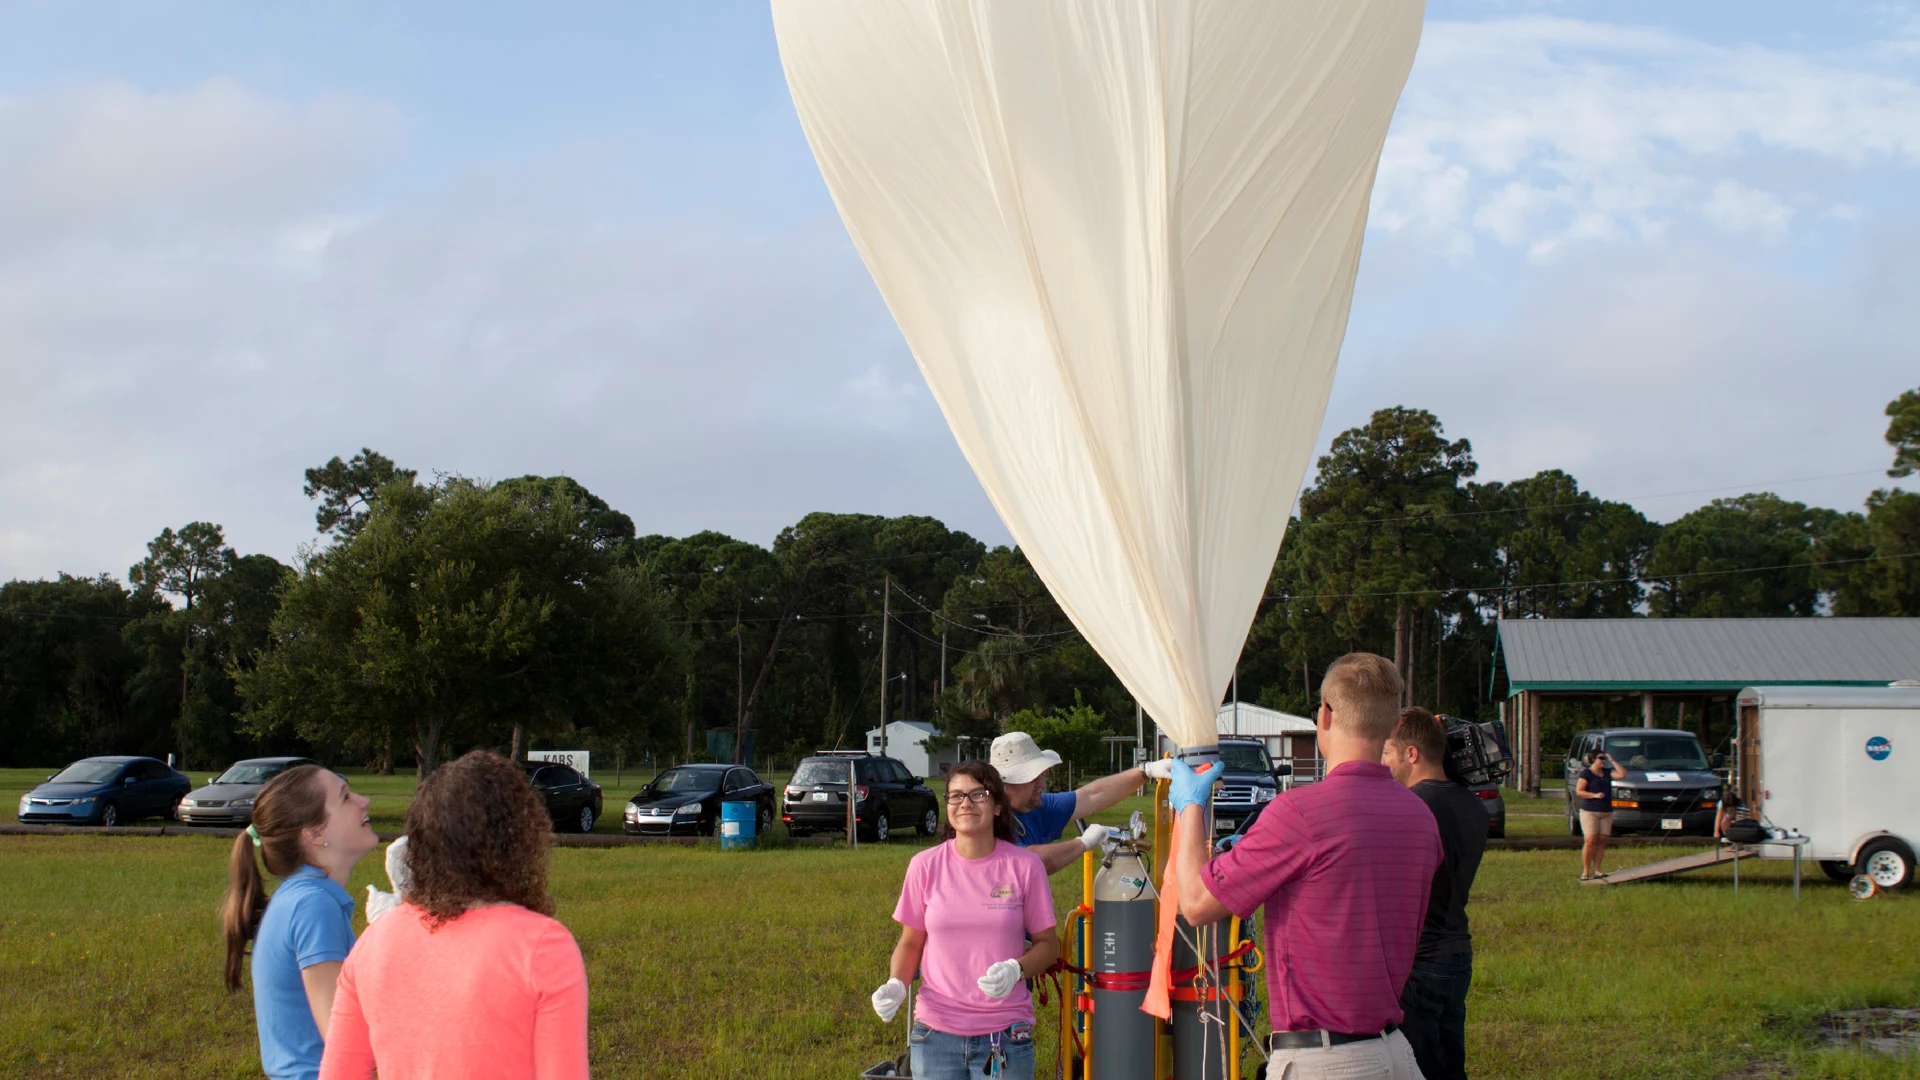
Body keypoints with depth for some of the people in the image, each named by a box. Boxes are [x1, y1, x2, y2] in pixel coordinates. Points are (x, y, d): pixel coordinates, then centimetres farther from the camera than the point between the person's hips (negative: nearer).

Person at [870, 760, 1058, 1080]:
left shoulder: (1025, 865, -2)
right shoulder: (925, 865, 0)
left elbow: (1048, 944, 4)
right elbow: (911, 943, 8)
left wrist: (1016, 970, -15)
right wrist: (895, 986, -10)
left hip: (1005, 1034, -1)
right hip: (936, 1031, 1)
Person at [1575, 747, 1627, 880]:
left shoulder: (1607, 772, 15)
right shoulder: (1586, 773, -3)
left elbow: (1622, 774, 3)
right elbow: (1579, 792, -9)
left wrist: (1612, 761, 3)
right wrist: (1595, 795, -19)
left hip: (1606, 812, 6)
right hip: (1589, 811, -6)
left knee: (1602, 841, 1)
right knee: (1590, 841, -12)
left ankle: (1596, 870, 5)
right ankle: (1585, 871, -7)